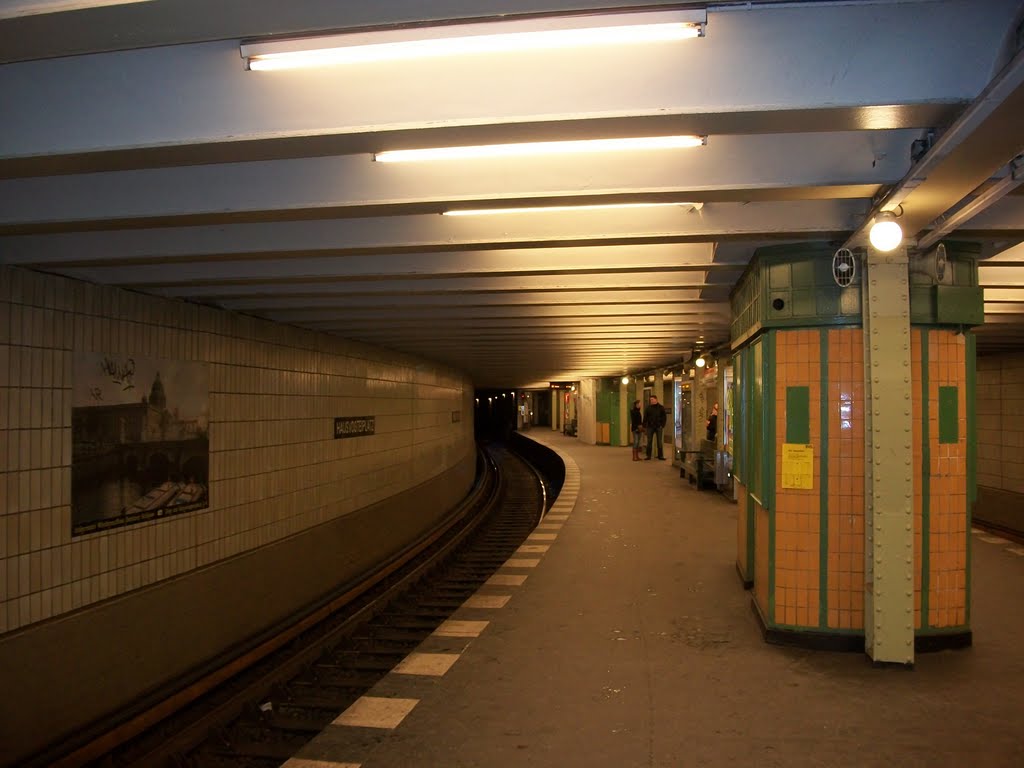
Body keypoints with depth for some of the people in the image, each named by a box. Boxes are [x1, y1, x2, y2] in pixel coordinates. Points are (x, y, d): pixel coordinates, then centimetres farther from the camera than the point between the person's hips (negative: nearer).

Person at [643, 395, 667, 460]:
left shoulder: (661, 407, 3)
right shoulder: (648, 408, 5)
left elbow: (664, 417, 2)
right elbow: (645, 417, 4)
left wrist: (662, 425, -8)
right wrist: (644, 426, -3)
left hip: (658, 427, -1)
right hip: (650, 427, 1)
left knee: (659, 442, 3)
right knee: (649, 442, 3)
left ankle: (660, 456, 8)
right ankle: (648, 456, 7)